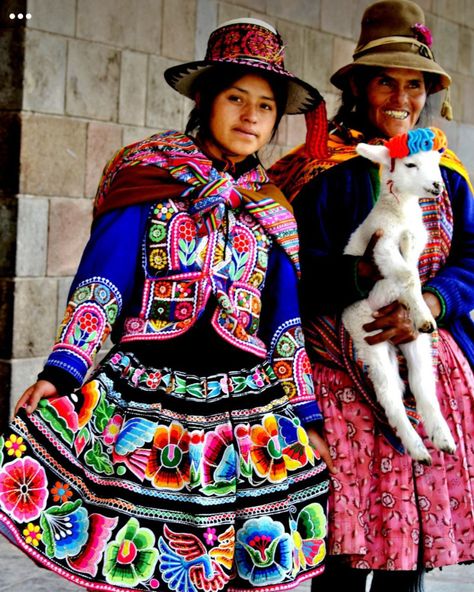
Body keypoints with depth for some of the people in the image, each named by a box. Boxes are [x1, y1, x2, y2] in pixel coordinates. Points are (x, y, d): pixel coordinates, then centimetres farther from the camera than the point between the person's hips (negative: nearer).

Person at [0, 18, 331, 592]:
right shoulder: (149, 178, 3)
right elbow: (100, 283, -4)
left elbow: (285, 323, 13)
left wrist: (307, 416, 9)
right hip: (141, 399, -3)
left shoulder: (271, 211, 14)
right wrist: (60, 371, -14)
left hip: (246, 412, 3)